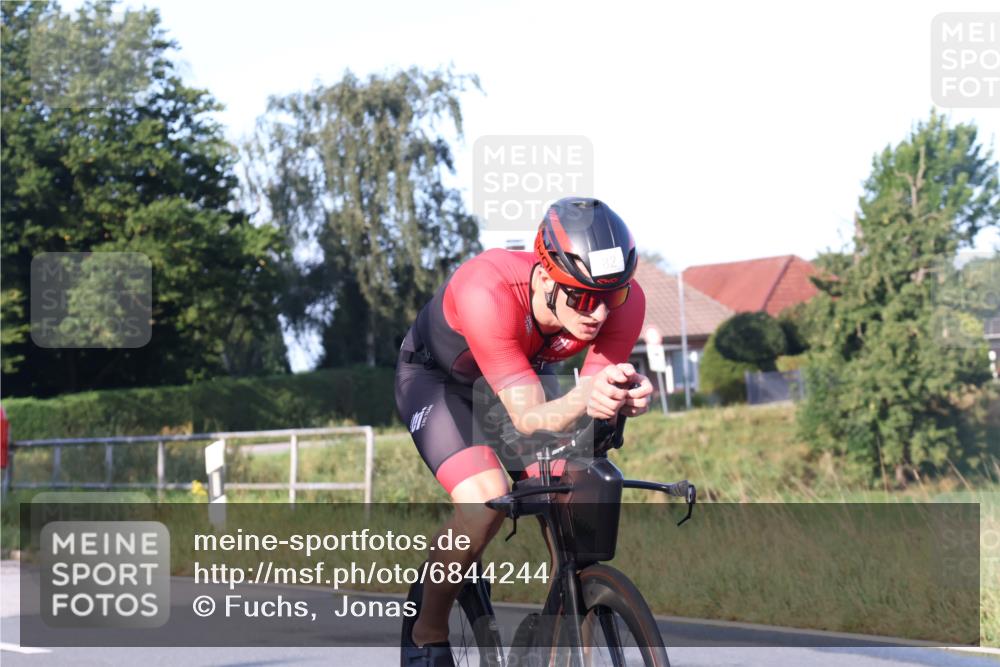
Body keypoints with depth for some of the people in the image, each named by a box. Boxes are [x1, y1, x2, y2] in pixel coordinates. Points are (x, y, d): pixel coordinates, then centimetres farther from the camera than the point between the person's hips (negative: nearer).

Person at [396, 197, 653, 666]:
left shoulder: (624, 300, -30)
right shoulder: (488, 292, -43)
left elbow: (596, 396, -26)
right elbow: (529, 420, -42)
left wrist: (620, 399, -50)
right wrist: (585, 397, -63)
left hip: (525, 374, 5)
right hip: (437, 379, -5)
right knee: (485, 503, -28)